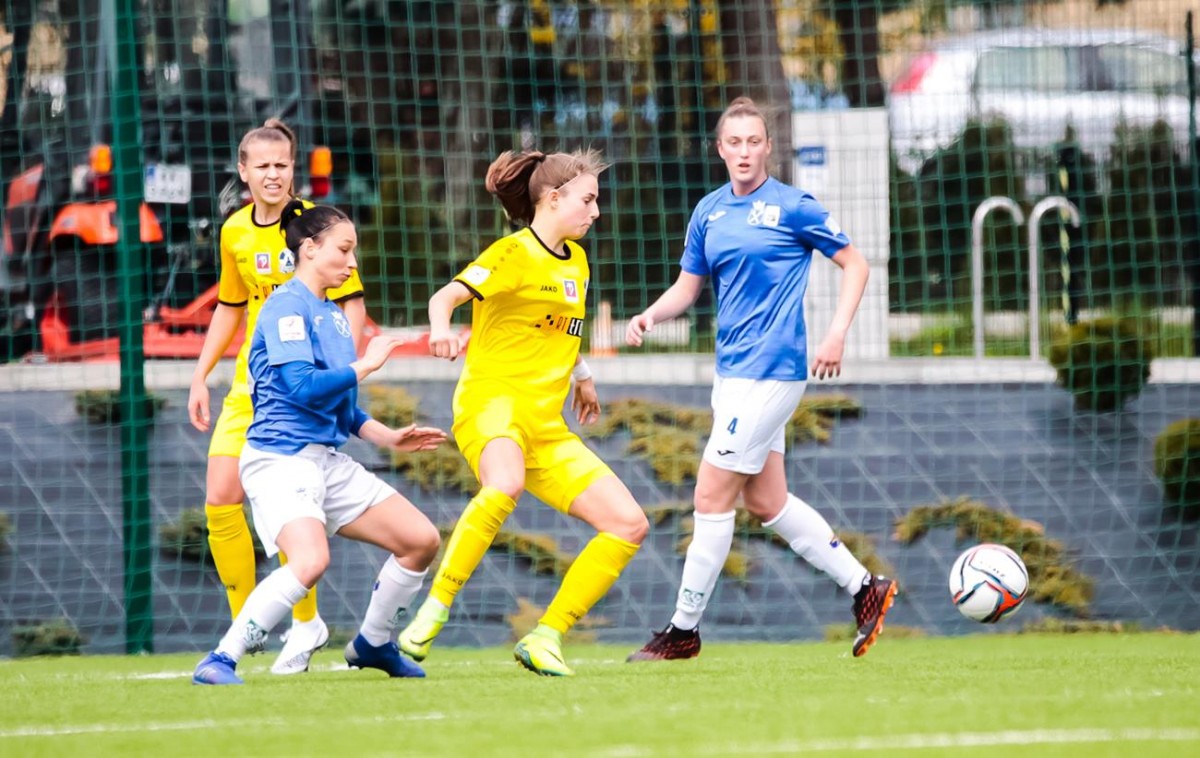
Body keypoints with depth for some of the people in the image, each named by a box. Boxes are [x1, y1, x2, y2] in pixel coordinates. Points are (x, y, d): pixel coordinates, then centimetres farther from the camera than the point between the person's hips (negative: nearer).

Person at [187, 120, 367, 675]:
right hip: (249, 385, 6)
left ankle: (306, 623, 6)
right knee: (220, 502, -2)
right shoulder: (234, 233, 8)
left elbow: (352, 305, -8)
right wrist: (200, 375, 17)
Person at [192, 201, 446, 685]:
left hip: (328, 462, 9)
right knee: (310, 560, -32)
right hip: (281, 458, -9)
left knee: (422, 539, 7)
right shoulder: (287, 306, -10)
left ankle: (372, 644, 24)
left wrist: (389, 438, 17)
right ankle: (221, 661, -25)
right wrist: (366, 366, -10)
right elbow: (302, 386, -21)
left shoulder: (334, 315, 18)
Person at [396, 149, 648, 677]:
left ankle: (545, 639, 0)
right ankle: (432, 613, -33)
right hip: (491, 398, -8)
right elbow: (444, 297, -19)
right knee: (505, 485, -41)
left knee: (629, 524, -3)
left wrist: (581, 374, 39)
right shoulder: (514, 253, -6)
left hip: (546, 425, 8)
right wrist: (441, 330, -39)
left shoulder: (575, 261, 19)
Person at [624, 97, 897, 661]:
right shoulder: (709, 212, 11)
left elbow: (854, 265, 0)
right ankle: (865, 589, 23)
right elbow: (687, 287, 17)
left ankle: (684, 630, 0)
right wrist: (650, 316, -4)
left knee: (712, 497, -8)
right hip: (732, 370, 8)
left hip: (770, 369, -8)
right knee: (765, 502, 12)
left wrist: (837, 334, -11)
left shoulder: (793, 207, -7)